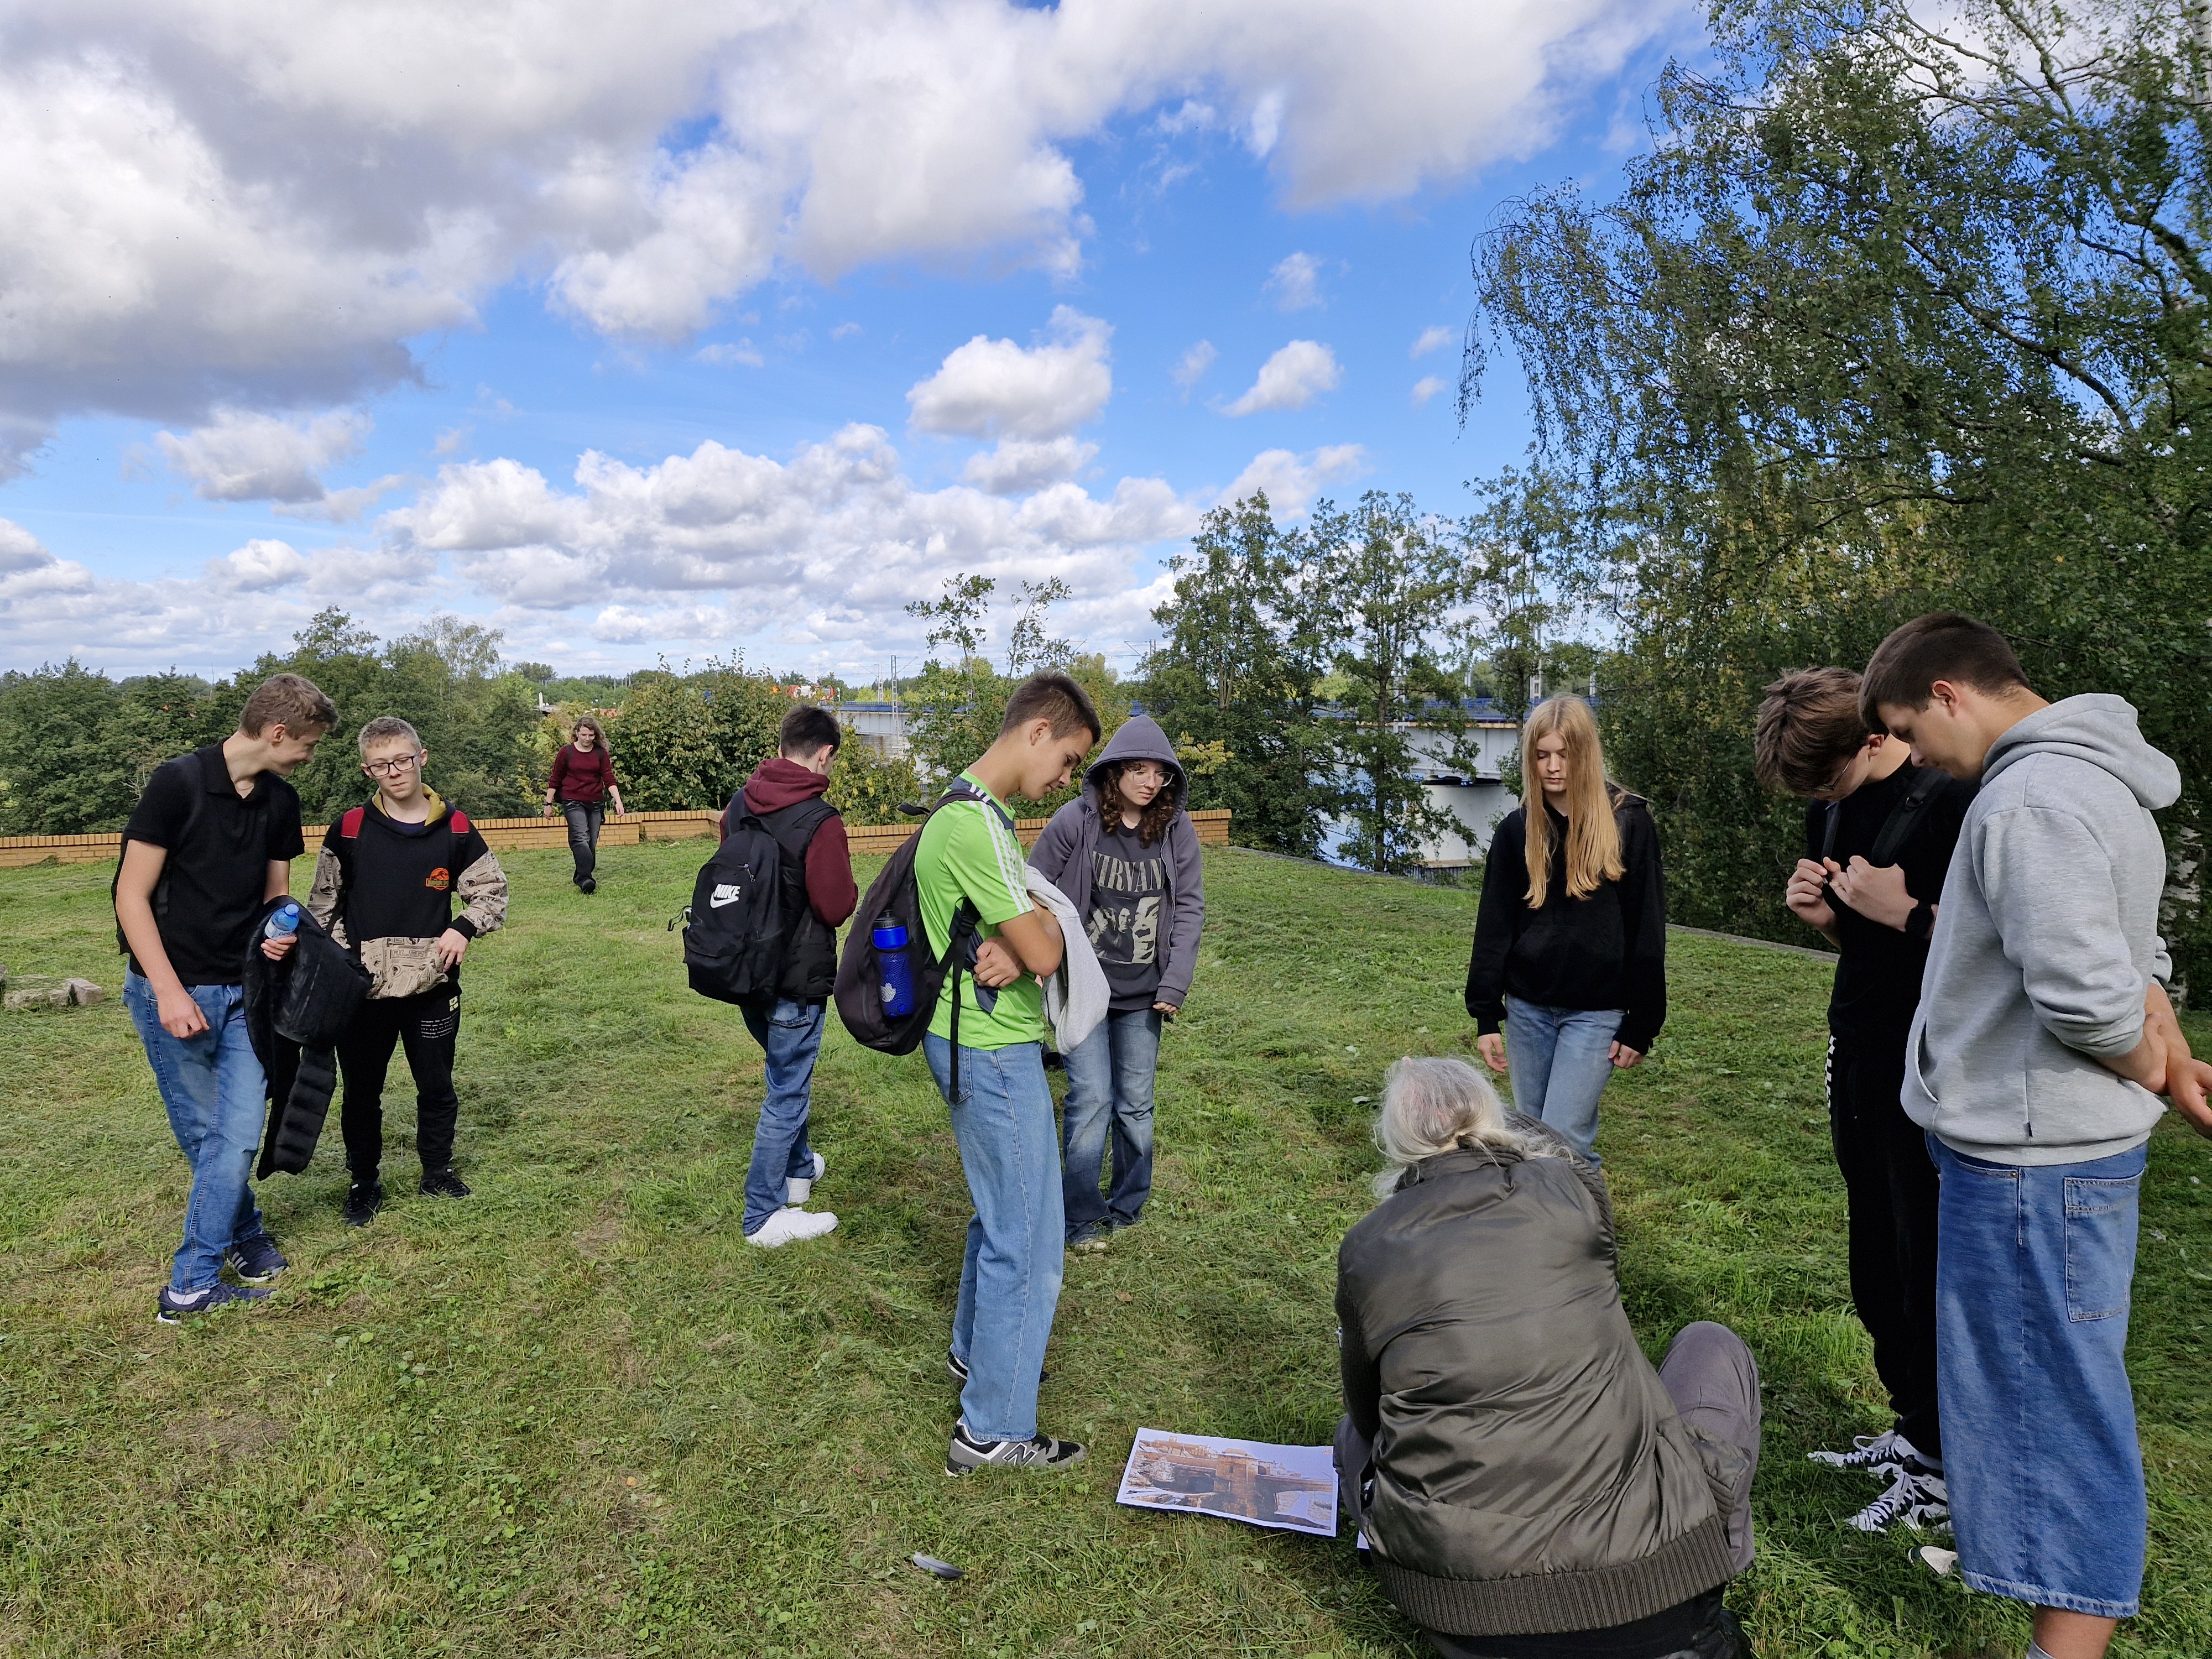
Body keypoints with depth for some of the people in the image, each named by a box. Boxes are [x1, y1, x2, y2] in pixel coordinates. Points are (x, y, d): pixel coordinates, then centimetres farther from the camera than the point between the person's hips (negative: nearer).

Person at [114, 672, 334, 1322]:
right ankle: (246, 1235, 25)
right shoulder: (178, 783, -12)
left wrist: (278, 934, -7)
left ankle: (191, 1284, 12)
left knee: (238, 1137, -2)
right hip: (172, 992, -4)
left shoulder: (281, 802, 5)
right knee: (202, 1135, 6)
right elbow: (132, 895, -11)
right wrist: (170, 992, -15)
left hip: (244, 993, 4)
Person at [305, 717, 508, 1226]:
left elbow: (493, 891, 7)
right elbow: (323, 906, 5)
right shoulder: (348, 830, -3)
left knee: (437, 1086, 13)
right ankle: (364, 1181, 30)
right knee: (362, 1090, 12)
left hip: (432, 985, 1)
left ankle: (438, 1172, 31)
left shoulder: (455, 830, -1)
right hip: (362, 989, 0)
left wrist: (463, 927, -10)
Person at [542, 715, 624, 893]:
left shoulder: (601, 753, 4)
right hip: (573, 802, -3)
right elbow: (554, 779, 7)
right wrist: (549, 803, 7)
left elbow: (609, 779, 0)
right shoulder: (567, 752, 0)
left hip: (596, 803, 3)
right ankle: (585, 879, -30)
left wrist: (618, 801, -13)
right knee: (581, 838, -20)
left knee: (592, 843, 5)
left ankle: (581, 877, 17)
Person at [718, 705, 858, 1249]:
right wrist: (854, 890, 1)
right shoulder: (821, 821, -22)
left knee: (787, 1075, 27)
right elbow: (837, 907, -18)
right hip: (797, 979, -8)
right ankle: (765, 1216, 16)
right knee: (787, 1092, 5)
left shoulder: (739, 803, 1)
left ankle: (798, 1168, 44)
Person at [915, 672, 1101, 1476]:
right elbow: (1045, 953, -24)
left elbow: (1031, 929, 9)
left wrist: (1022, 941, -13)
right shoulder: (976, 825, -25)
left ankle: (976, 1353, 44)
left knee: (1001, 1213, 25)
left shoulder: (969, 810, 10)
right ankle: (994, 1431, 14)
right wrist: (1045, 931, -3)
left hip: (976, 1042, 10)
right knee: (1029, 1239, 1)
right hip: (994, 1053, -10)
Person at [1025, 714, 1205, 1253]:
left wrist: (1174, 986, -5)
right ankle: (1080, 1218, 14)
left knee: (1136, 1105, 11)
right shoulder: (1075, 822, -12)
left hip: (1143, 994, 3)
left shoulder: (1176, 829, -4)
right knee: (1091, 1099, -4)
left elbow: (1190, 907, 1)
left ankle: (1127, 1209, 30)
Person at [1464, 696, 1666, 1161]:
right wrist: (1486, 1015, 1)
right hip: (1528, 1008, 4)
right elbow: (1494, 924, 4)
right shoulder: (1518, 829, 2)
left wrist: (1641, 1024, -5)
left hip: (1597, 1011, -3)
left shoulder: (1628, 823, -5)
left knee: (1564, 1139, -8)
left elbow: (1646, 929, -4)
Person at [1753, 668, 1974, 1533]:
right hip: (1859, 1056, 8)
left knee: (1928, 1269, 3)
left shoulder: (1951, 801, -17)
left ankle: (1941, 1469, 20)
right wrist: (1820, 914, -2)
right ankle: (1910, 1428, 35)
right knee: (1876, 1268, 17)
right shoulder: (1833, 809, 8)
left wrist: (1902, 911, -25)